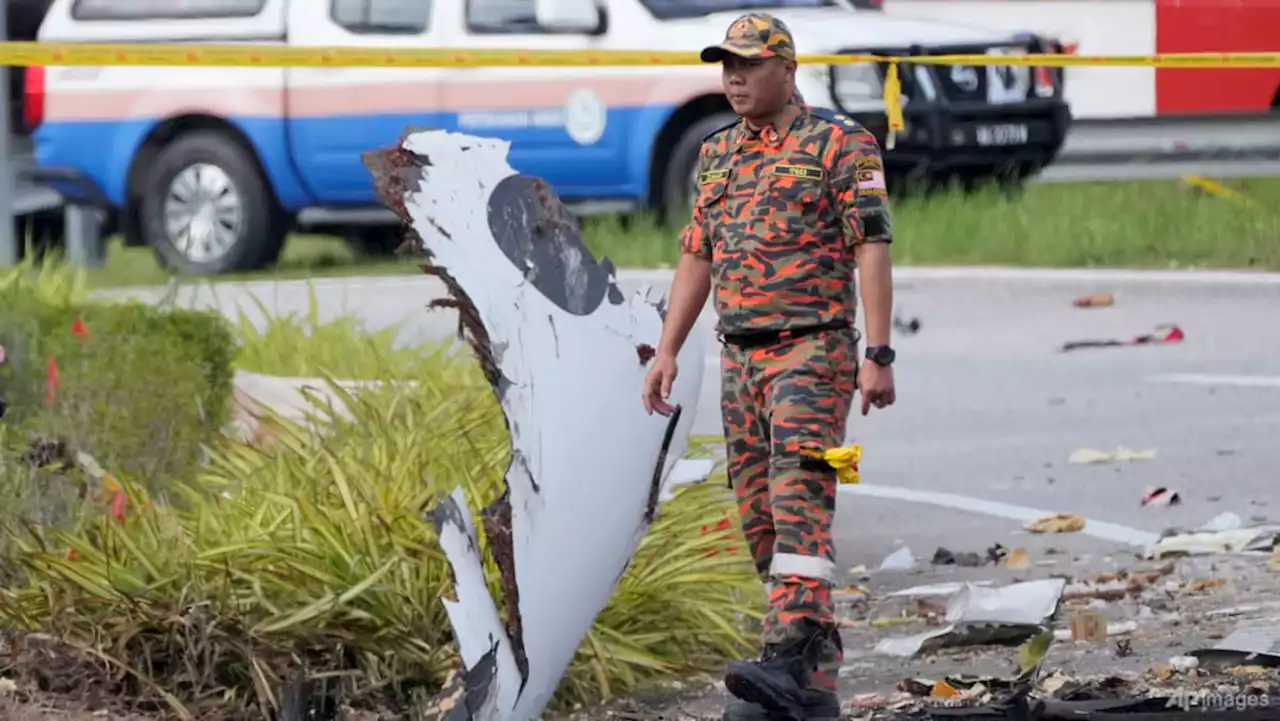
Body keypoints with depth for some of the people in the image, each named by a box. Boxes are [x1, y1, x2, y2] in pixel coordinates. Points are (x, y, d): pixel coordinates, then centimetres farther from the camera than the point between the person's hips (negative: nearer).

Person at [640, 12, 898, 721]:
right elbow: (695, 259, 19)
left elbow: (872, 252, -10)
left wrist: (879, 356, -17)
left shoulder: (840, 145, -5)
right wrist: (666, 352, 11)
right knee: (761, 521, 4)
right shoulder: (717, 155, 15)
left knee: (799, 504, -19)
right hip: (740, 359, 7)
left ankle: (790, 662, -31)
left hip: (812, 353, -7)